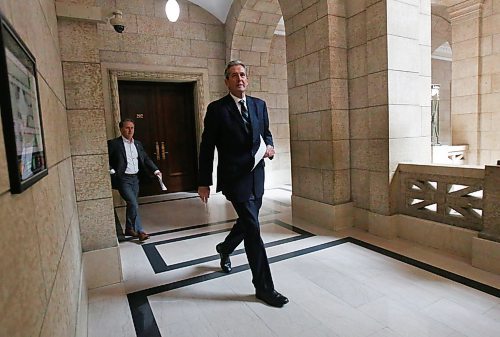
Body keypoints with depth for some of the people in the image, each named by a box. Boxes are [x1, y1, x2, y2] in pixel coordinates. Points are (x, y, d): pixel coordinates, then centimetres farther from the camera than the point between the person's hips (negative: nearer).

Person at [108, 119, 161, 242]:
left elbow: (146, 159, 11)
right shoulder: (114, 143, -6)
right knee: (133, 204, -13)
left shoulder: (137, 144, 12)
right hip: (123, 179, -6)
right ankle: (139, 231, -4)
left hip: (135, 178, 6)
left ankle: (129, 229, 29)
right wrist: (111, 170, -16)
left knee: (131, 204, 14)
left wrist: (155, 170, -1)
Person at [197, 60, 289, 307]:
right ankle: (263, 287, 8)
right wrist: (204, 182, -4)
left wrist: (269, 146, -4)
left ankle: (225, 248, 50)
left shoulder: (259, 105, 9)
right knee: (253, 228, -6)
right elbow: (207, 147, -4)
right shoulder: (217, 109, -6)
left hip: (256, 176, 6)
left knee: (247, 223, 19)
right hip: (234, 177, -6)